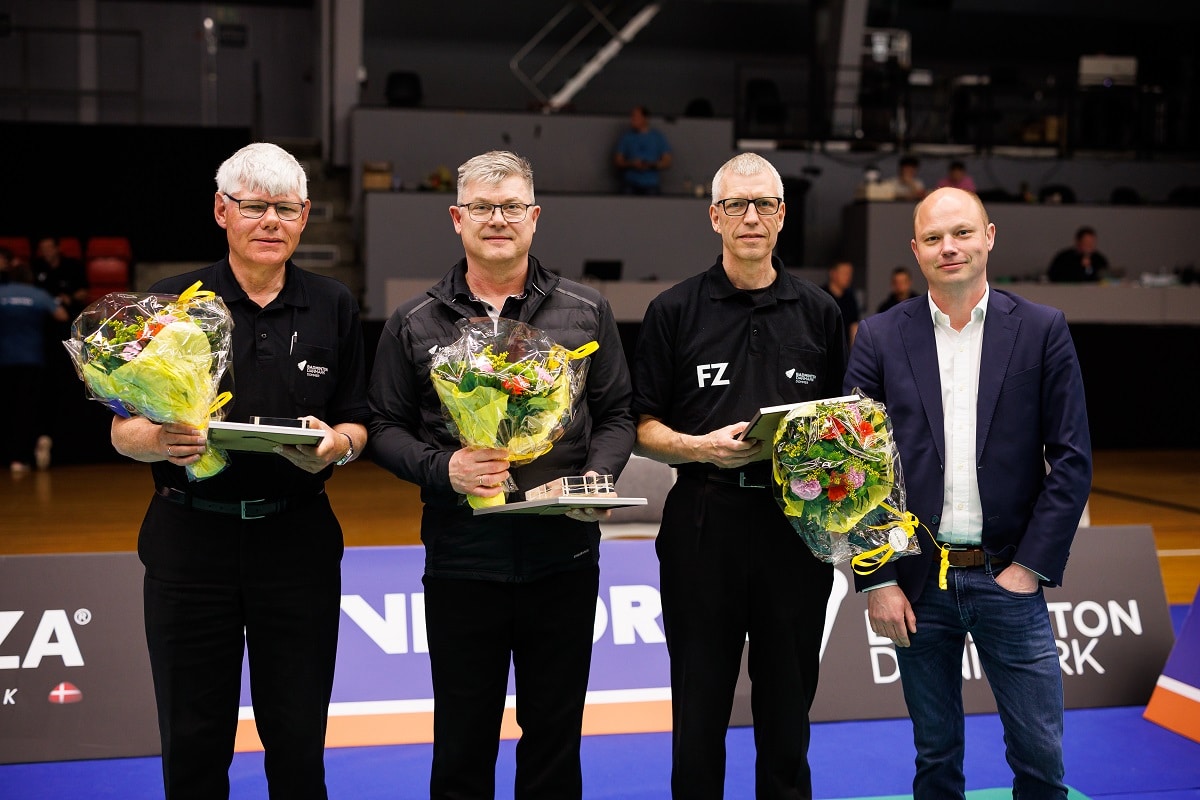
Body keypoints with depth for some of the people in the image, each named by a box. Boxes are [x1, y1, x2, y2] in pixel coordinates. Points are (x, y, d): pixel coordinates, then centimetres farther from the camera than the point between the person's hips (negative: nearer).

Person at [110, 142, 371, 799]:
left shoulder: (333, 306, 8)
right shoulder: (170, 301, 2)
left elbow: (358, 425, 9)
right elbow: (122, 431, 1)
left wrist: (336, 443, -13)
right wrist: (162, 441, -21)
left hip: (298, 540, 1)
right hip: (190, 539, -1)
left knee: (298, 742, 6)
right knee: (193, 743, 6)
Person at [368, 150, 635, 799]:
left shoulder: (587, 313, 7)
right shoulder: (414, 324, 5)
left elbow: (616, 416, 9)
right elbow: (386, 427, 5)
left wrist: (598, 477, -10)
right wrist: (442, 469, -14)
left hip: (564, 556, 1)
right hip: (460, 559, -1)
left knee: (556, 736, 12)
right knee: (462, 740, 9)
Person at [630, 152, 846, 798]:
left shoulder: (818, 311, 10)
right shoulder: (674, 311, 4)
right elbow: (643, 429, 3)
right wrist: (701, 447, -15)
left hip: (796, 521, 2)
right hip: (702, 521, -1)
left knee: (787, 708, 11)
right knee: (699, 707, 6)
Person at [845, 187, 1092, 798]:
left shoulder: (1042, 330, 1)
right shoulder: (880, 338, 2)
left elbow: (1072, 459, -1)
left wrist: (1030, 567, -7)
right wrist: (877, 582, -5)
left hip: (1007, 579, 0)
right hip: (917, 583, 1)